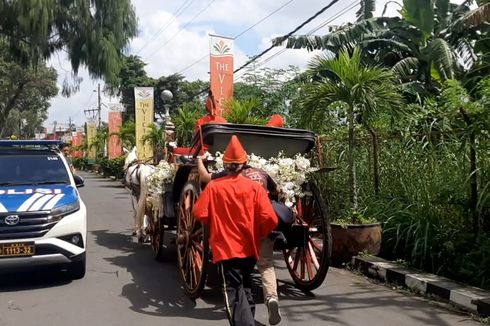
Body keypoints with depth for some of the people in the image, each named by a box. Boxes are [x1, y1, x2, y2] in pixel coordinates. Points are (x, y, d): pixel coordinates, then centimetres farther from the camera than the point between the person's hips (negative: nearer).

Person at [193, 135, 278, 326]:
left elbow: (199, 214, -7)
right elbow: (270, 219, -13)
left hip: (225, 248, -3)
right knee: (246, 290, 23)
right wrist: (260, 234, 7)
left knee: (235, 294, -1)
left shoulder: (213, 186, -10)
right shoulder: (255, 187, -8)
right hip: (249, 248, 3)